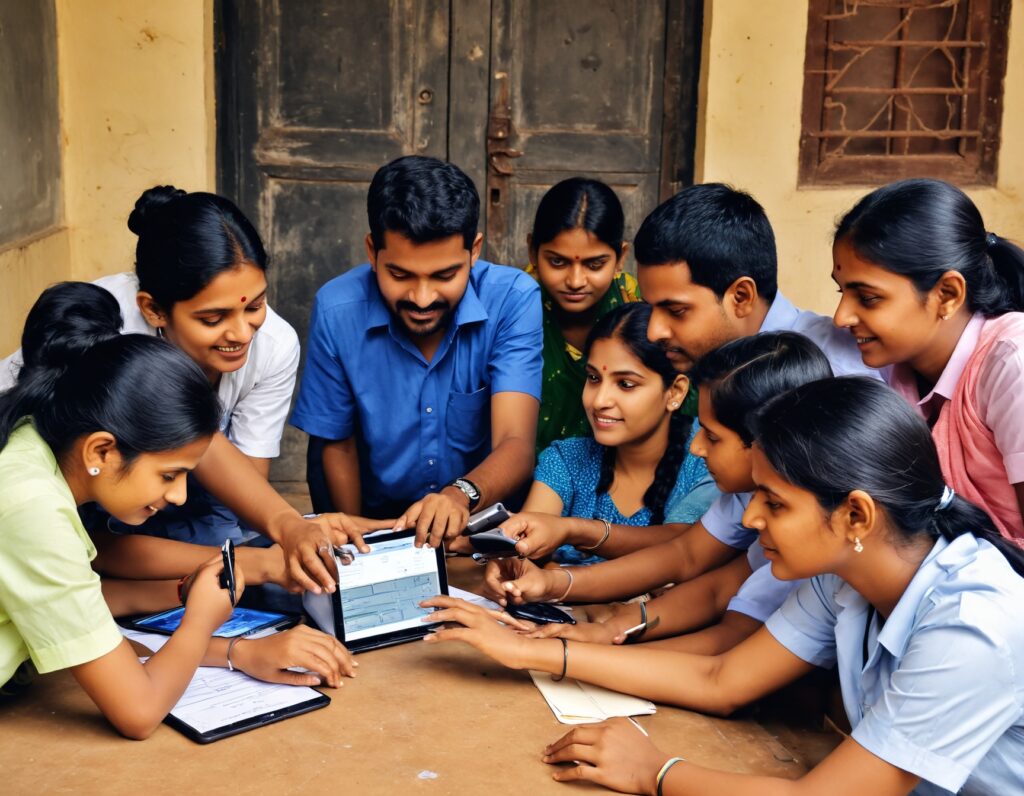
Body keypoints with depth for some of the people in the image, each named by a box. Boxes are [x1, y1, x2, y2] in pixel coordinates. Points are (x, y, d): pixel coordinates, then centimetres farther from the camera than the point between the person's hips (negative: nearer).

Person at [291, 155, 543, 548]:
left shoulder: (513, 299, -16)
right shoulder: (336, 310, -12)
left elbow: (516, 445, -25)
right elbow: (338, 446, 1)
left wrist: (462, 495, -44)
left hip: (480, 515, -1)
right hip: (375, 519, 1)